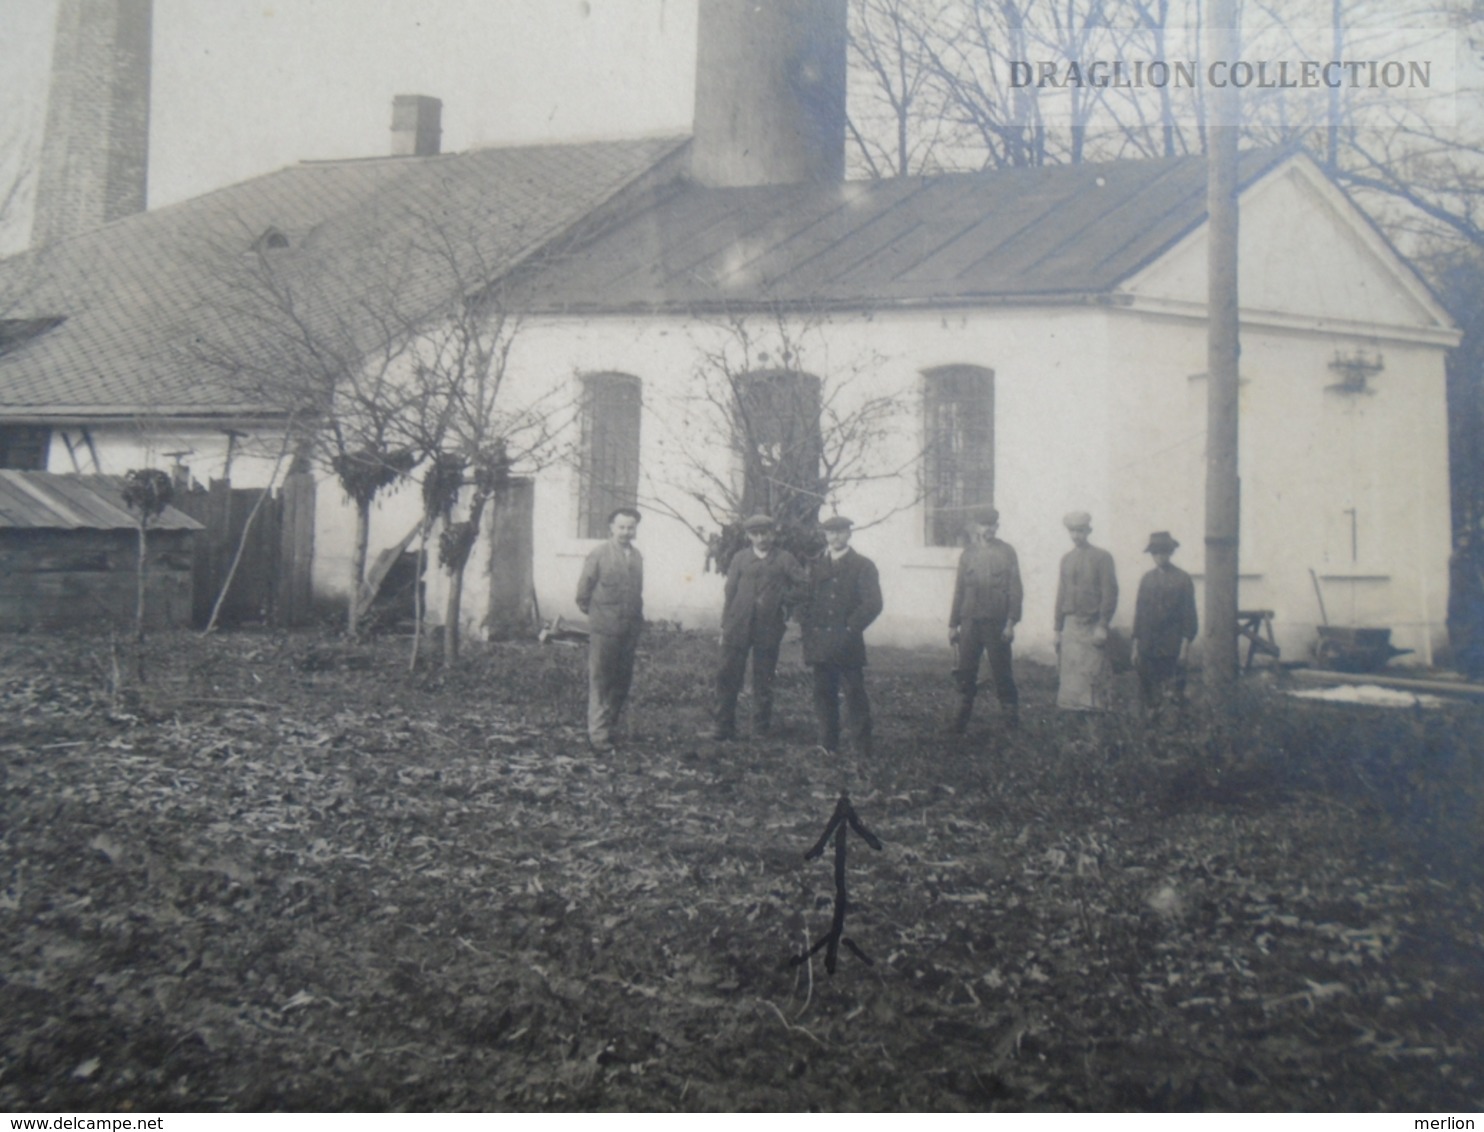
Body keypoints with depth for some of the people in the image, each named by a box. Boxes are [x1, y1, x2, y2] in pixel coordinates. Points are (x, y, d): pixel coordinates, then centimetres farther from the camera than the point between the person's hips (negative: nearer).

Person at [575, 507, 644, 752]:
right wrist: (594, 613, 4)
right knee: (599, 681, -1)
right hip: (604, 629, -5)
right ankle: (598, 734, 3)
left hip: (629, 629, 6)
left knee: (622, 682, 11)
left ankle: (609, 725, 24)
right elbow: (583, 590, -2)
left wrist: (637, 619, 13)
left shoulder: (637, 557, 9)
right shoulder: (599, 555, -7)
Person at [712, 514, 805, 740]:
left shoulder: (784, 559, 6)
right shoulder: (740, 558, 10)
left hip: (769, 627, -1)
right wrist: (725, 626, 4)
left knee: (764, 681, 4)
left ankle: (761, 729, 12)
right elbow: (730, 591, 8)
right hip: (738, 625, 1)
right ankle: (725, 727, 3)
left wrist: (782, 598, -5)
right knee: (728, 677, -3)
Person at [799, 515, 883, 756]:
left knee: (855, 697, -5)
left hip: (848, 644, -4)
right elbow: (805, 599, 17)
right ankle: (827, 747, 14)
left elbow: (872, 604, -5)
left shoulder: (863, 566, 2)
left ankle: (862, 751, -2)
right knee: (824, 696, 7)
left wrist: (850, 629, -10)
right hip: (819, 644, 4)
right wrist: (808, 626, 3)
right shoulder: (814, 565, 14)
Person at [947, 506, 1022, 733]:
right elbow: (959, 590, 14)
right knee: (965, 672, 1)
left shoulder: (1006, 552, 3)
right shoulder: (967, 554, 12)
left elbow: (1015, 589, -1)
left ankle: (1011, 713, 14)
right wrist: (953, 624, 11)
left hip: (996, 622, -3)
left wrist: (1011, 622, -9)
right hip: (970, 621, 3)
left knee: (1001, 671, 0)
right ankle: (962, 718, 8)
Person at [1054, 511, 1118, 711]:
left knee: (1093, 675, -8)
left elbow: (1110, 593, -5)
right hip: (1070, 625, 4)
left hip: (1093, 626, -4)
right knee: (1069, 674, 1)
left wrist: (1102, 626, -12)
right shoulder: (1067, 559, 15)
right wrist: (1058, 629, 12)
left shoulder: (1102, 557, 0)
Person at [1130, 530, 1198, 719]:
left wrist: (1185, 646, -8)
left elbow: (1189, 615, -2)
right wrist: (1135, 645, 9)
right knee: (1148, 690, 2)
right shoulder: (1146, 579, 12)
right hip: (1148, 647, 4)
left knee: (1174, 688, -3)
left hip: (1172, 648, -4)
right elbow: (1139, 612, 13)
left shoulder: (1182, 579, 0)